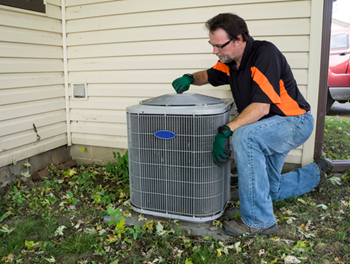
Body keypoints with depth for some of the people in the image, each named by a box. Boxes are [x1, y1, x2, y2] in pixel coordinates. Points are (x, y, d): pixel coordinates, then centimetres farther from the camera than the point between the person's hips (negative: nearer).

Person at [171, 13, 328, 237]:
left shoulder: (265, 53, -25)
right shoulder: (231, 62, -2)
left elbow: (261, 107, -33)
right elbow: (209, 75, 17)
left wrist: (226, 131, -38)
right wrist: (190, 78, -5)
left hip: (295, 122, -8)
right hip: (270, 128, 9)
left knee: (243, 136, -37)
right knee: (270, 190, 17)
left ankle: (259, 220, -25)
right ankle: (315, 173, 43)